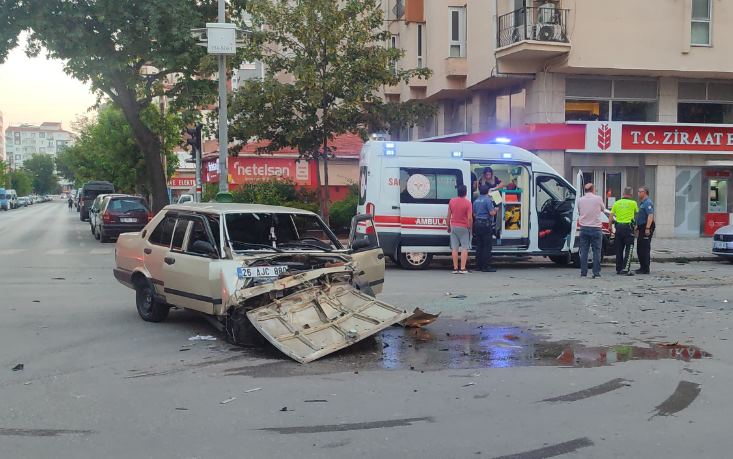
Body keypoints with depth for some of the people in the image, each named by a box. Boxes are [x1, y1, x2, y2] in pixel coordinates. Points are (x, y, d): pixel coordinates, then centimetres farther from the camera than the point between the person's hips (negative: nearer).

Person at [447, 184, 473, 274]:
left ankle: (455, 268, 6)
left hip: (454, 227, 4)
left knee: (454, 248, 6)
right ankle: (462, 268, -5)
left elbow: (448, 215, 4)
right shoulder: (467, 203, -12)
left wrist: (448, 226, 14)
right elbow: (470, 218, -16)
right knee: (464, 248, 1)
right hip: (464, 227, -4)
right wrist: (469, 227, -2)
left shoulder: (452, 201, 0)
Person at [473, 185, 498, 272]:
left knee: (479, 246, 11)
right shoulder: (488, 200, -10)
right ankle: (486, 266, -6)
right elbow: (491, 213, -15)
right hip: (486, 225, -7)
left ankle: (479, 265, 13)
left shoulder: (476, 201, 13)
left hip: (477, 224, 7)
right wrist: (495, 210, 4)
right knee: (487, 246, -4)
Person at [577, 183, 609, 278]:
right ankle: (596, 273, 1)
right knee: (596, 251, 3)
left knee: (584, 251, 6)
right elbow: (603, 209, 11)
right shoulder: (598, 198, -5)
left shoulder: (580, 200, 3)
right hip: (595, 228, -2)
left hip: (584, 228, 3)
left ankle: (583, 273, 5)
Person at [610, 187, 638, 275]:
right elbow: (637, 213, 14)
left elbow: (611, 217, 4)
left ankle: (618, 269, 14)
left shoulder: (617, 203, 7)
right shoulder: (633, 203, -2)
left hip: (618, 227, 4)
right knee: (628, 249, -3)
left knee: (619, 249, 10)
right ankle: (625, 269, -13)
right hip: (628, 227, -4)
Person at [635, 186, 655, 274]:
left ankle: (645, 269, -4)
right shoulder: (642, 203, 19)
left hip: (646, 228, -11)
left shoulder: (648, 203, -13)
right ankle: (642, 267, 20)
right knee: (639, 249, 13)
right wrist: (637, 227, 26)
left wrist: (647, 228, -29)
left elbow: (650, 216, -23)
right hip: (641, 228, 11)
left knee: (645, 249, -7)